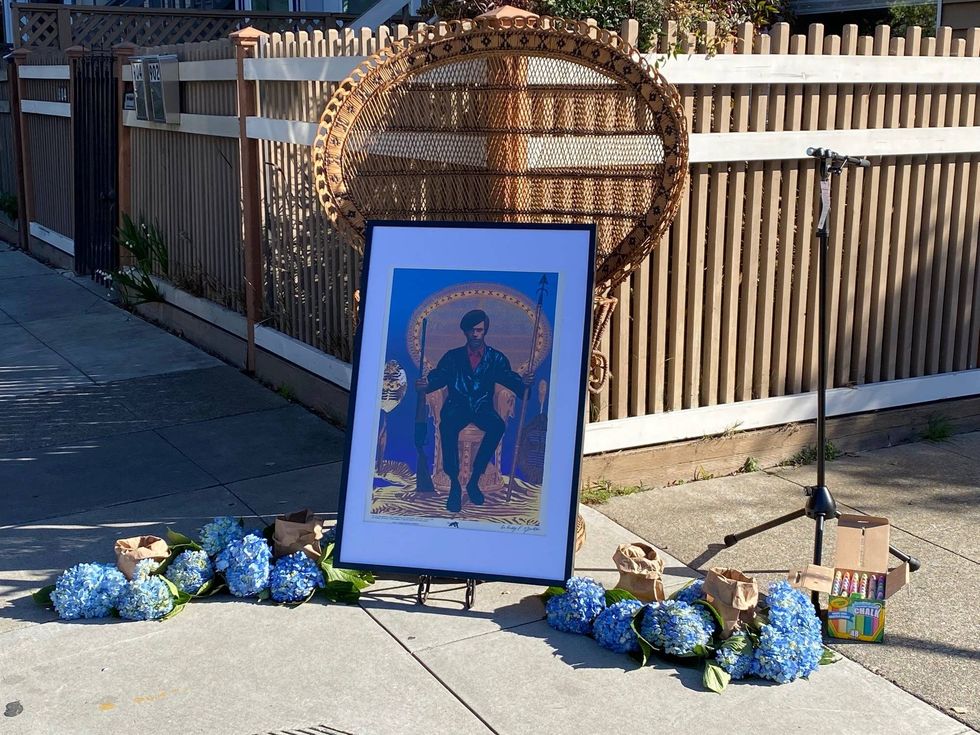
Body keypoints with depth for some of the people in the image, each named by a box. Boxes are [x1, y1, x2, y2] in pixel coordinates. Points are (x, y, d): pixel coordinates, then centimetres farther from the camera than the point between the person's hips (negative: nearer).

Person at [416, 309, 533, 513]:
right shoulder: (453, 356, 13)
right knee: (447, 425, -35)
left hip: (483, 408, 0)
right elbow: (438, 377, 0)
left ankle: (474, 481, -23)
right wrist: (425, 384, -23)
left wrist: (522, 382, -24)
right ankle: (454, 484, -27)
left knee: (497, 425, -34)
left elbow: (508, 378, -1)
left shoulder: (496, 358, 13)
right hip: (457, 406, 0)